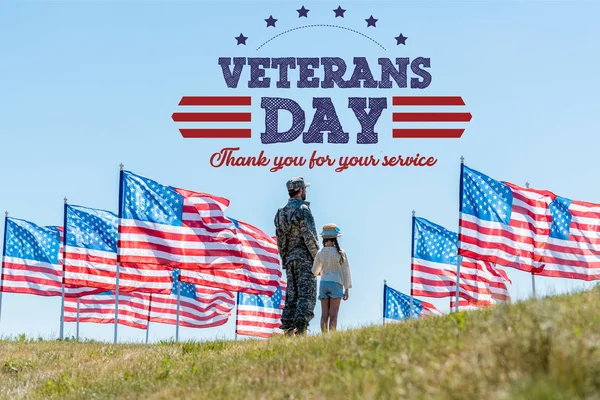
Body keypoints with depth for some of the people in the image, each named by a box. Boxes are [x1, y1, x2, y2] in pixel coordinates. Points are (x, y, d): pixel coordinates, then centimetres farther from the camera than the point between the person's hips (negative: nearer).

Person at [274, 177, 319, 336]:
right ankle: (301, 328, -20)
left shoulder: (281, 213, 13)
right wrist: (317, 259, -10)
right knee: (306, 295, -9)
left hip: (289, 258, 7)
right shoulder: (303, 209, -9)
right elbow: (309, 237, -15)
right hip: (305, 257, -7)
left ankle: (288, 330, 4)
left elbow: (280, 241, 15)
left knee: (291, 296, 8)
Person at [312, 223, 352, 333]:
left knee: (324, 314, 4)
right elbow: (345, 271, -2)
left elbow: (315, 271, 17)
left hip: (323, 283, 3)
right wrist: (346, 289, 5)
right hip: (336, 283, -3)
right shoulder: (340, 253, -4)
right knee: (333, 314, -5)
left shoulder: (320, 253, 4)